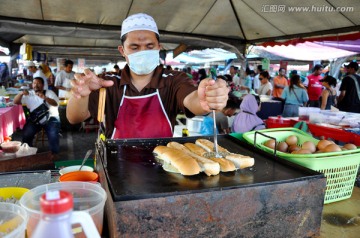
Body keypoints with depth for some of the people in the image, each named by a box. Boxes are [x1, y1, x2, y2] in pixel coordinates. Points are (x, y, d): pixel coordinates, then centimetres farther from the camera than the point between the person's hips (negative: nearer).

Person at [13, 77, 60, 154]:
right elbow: (15, 102, 4)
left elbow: (55, 104, -15)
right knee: (26, 134, -21)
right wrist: (21, 93, -17)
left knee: (53, 135, -28)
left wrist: (45, 97, -35)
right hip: (34, 120, 3)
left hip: (50, 119, -2)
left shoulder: (49, 93, 3)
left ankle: (54, 154, -9)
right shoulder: (28, 94, 10)